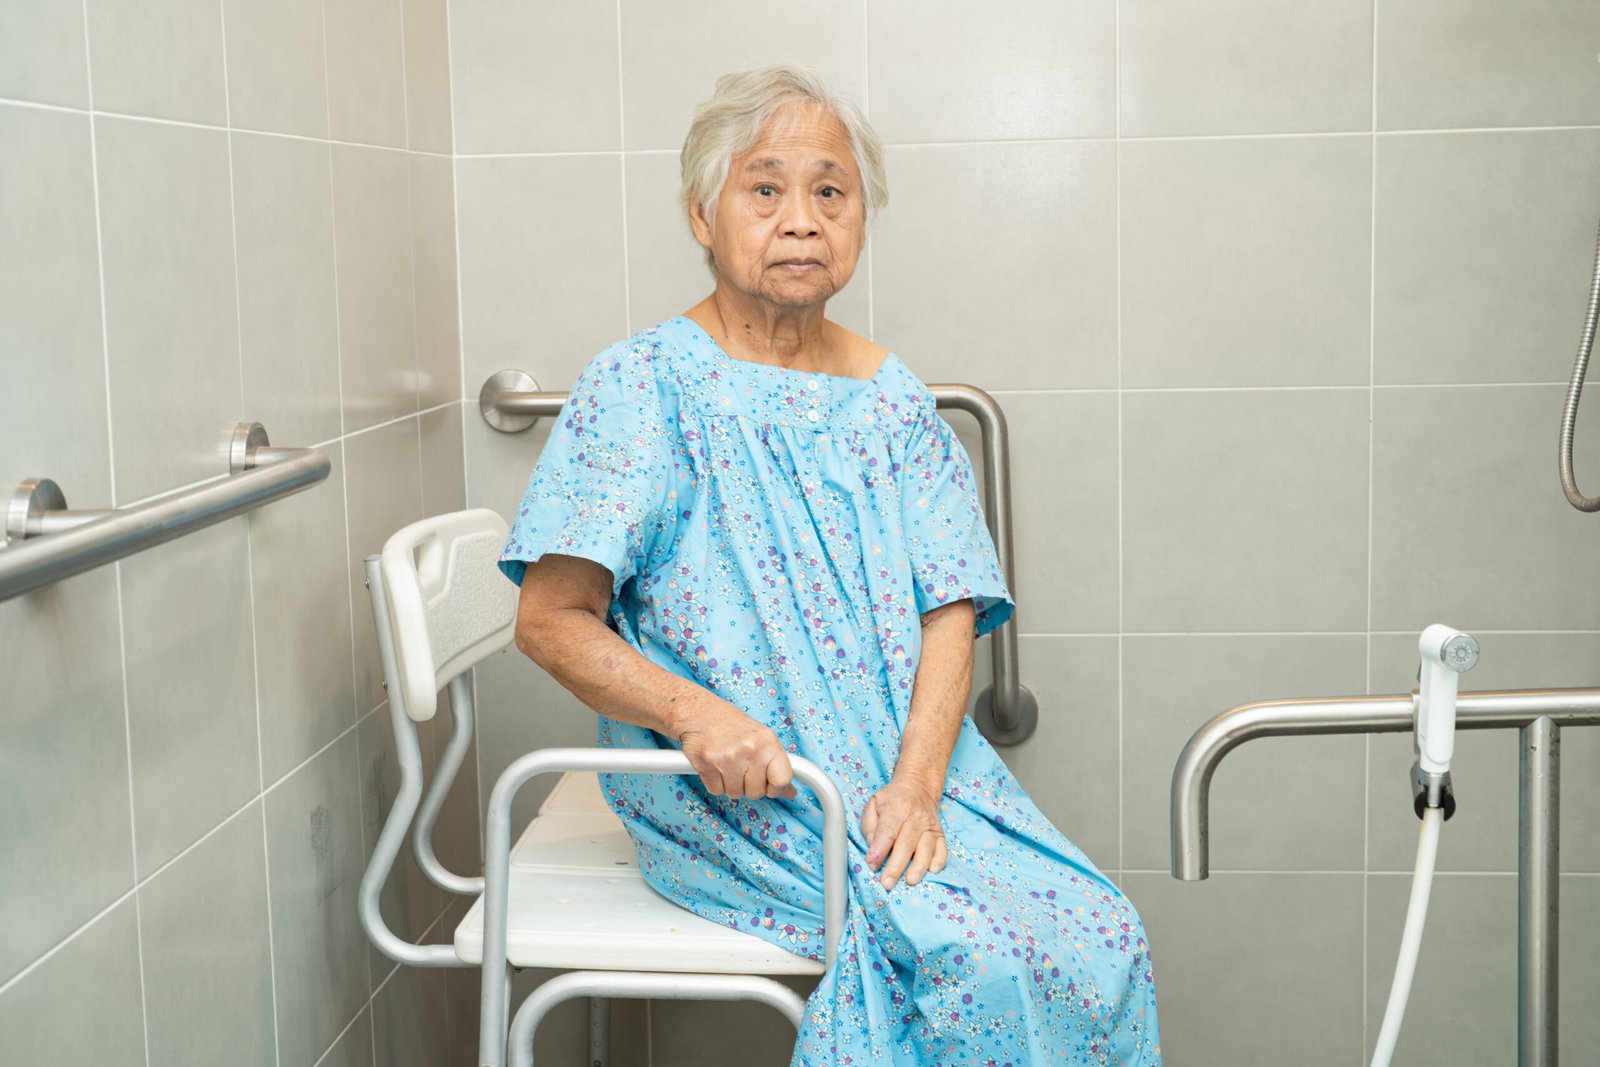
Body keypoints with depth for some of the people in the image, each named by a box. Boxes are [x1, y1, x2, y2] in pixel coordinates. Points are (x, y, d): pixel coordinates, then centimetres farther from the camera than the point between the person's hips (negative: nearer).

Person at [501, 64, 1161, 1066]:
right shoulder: (642, 386, -4)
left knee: (1103, 935, -15)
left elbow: (950, 612, 3)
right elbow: (551, 620, -8)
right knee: (977, 952, -24)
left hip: (909, 768, 5)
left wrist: (916, 783, -14)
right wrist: (697, 714, -24)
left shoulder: (893, 399, 11)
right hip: (734, 794, -5)